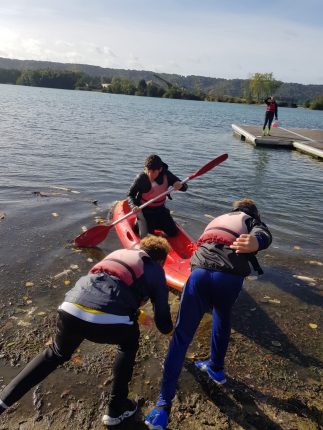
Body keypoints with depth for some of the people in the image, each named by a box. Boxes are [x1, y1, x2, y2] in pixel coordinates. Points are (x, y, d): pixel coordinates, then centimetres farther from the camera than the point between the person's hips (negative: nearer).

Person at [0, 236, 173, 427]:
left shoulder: (119, 253, 31)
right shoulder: (156, 271, 18)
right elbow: (163, 319, 21)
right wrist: (168, 328, 46)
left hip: (71, 310, 5)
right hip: (108, 320, -5)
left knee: (57, 353, 34)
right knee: (129, 344, 30)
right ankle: (116, 410, 37)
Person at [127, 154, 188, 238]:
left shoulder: (166, 175, -13)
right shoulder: (141, 179, -21)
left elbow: (184, 187, -9)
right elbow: (130, 195, -13)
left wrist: (180, 185, -34)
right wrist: (134, 206, -33)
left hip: (160, 209, 4)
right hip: (144, 210, -4)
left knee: (173, 233, 3)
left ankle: (155, 224, 29)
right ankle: (138, 224, 24)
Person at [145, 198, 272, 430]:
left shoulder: (218, 219, 36)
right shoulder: (252, 220, 23)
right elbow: (264, 233, -4)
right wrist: (256, 241, -25)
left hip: (200, 272, 2)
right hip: (230, 277, -2)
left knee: (182, 336, 8)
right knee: (222, 319, 31)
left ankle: (164, 405, 8)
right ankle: (216, 368, 48)